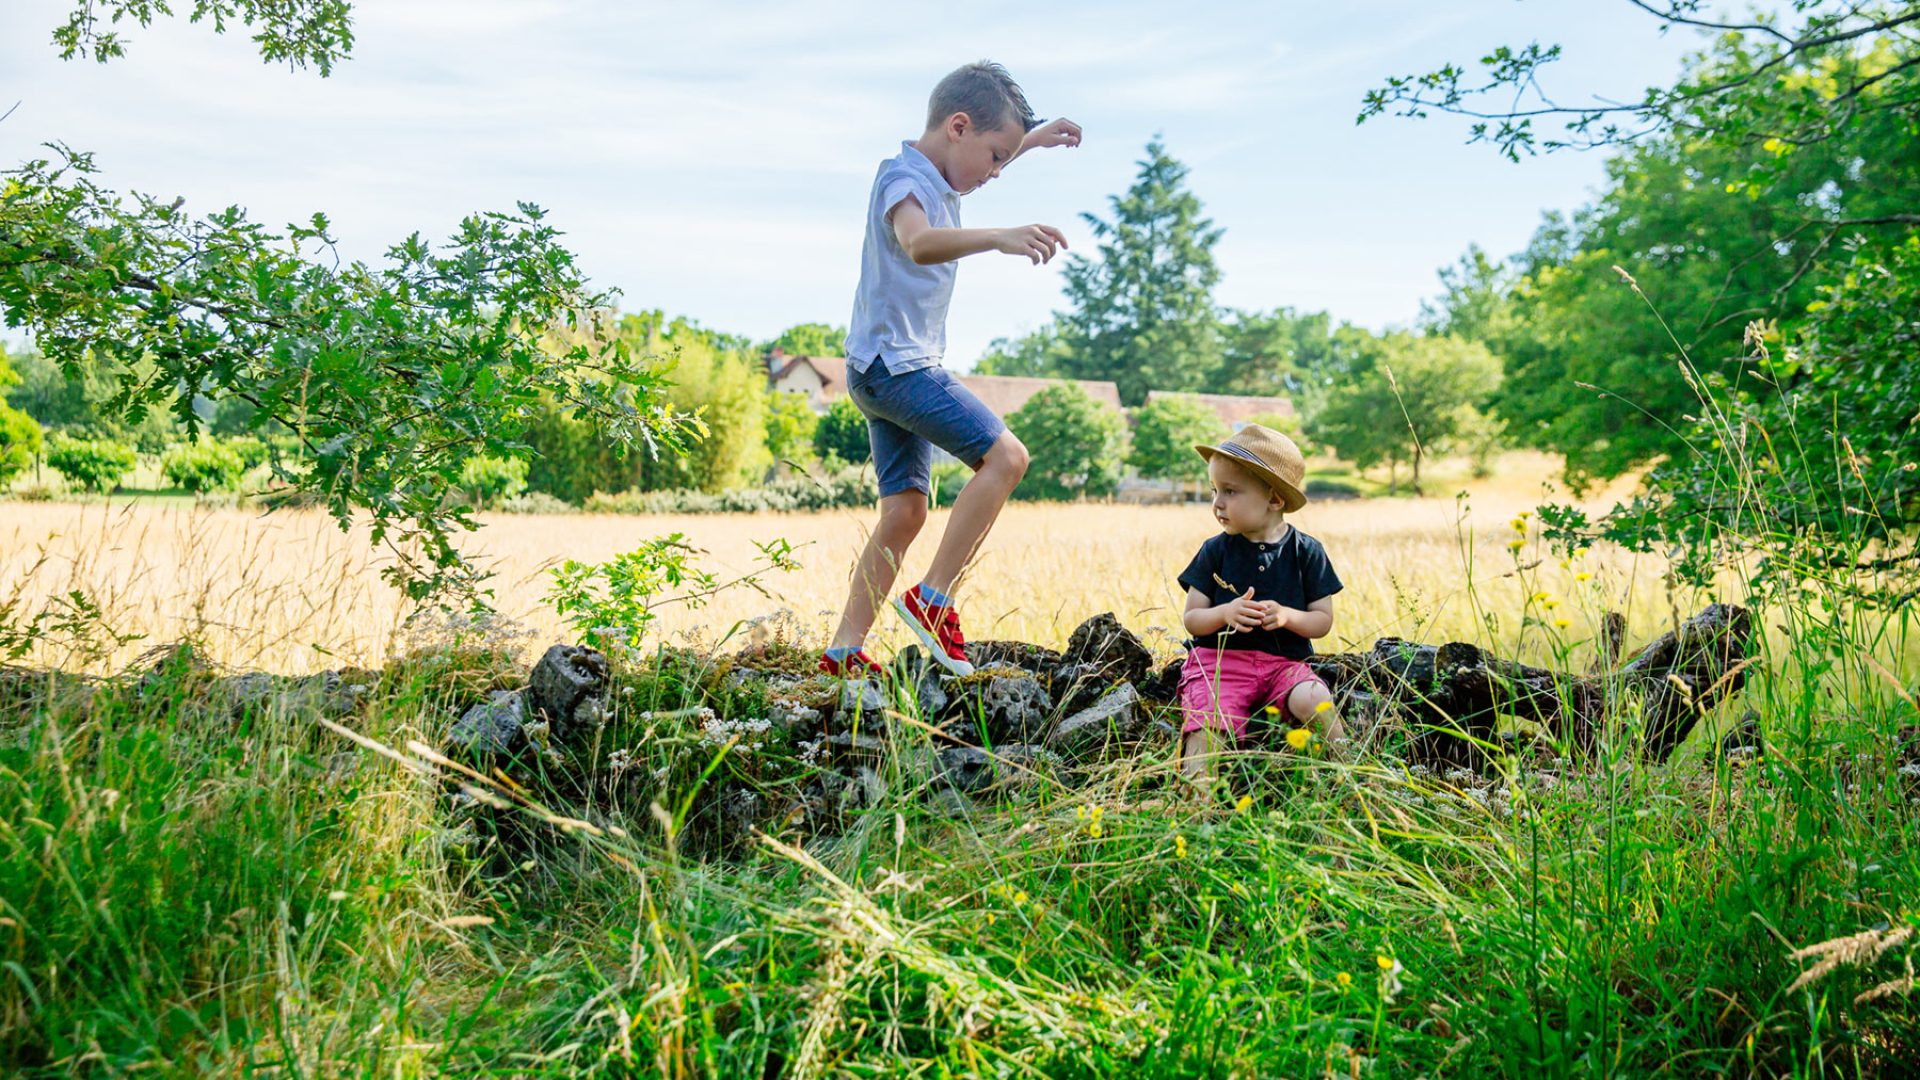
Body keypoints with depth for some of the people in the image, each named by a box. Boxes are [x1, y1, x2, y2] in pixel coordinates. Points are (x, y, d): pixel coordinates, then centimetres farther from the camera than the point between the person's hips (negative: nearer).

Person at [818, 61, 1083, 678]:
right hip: (895, 364, -10)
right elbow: (918, 242, -39)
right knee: (1004, 455, -16)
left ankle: (844, 651, 8)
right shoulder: (903, 176, -15)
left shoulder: (936, 179, 15)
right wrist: (1000, 238, -53)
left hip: (893, 371, 10)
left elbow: (972, 165, 42)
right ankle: (933, 599, -12)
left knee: (906, 510, 7)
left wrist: (1033, 139, 39)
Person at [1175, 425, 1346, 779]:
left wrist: (1287, 616, -16)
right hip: (1221, 659, 0)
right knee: (1207, 723, -28)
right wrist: (1225, 613, -17)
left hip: (1285, 661, 0)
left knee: (1314, 701, -29)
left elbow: (1323, 621, 4)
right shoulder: (1215, 551, 4)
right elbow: (1191, 619, 4)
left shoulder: (1306, 552, 3)